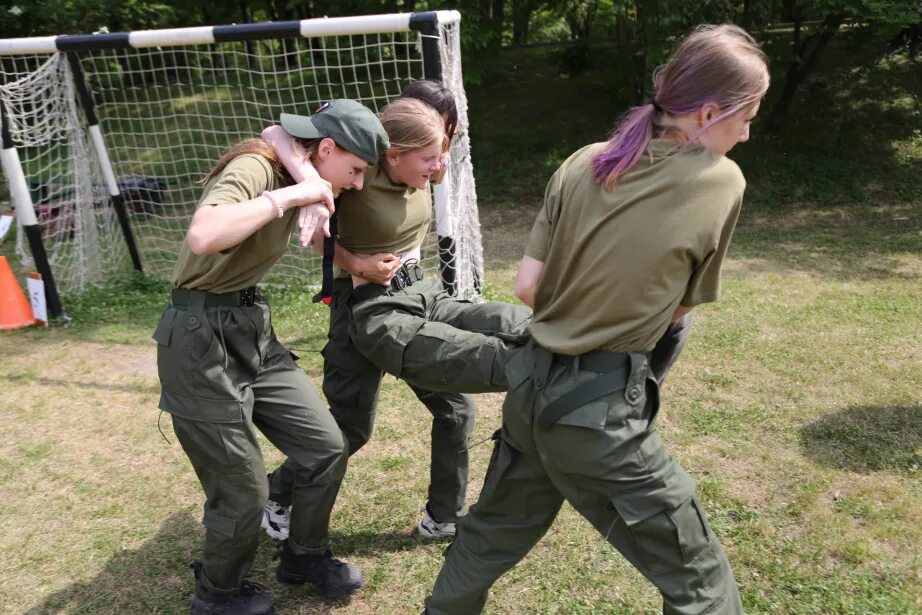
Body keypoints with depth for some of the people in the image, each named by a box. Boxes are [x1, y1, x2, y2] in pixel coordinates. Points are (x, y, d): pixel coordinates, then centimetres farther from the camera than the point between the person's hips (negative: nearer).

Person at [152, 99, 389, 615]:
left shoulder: (295, 180, 8)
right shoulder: (254, 170, -19)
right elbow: (202, 237, -40)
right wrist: (287, 197, -30)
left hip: (253, 330, 9)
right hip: (202, 340, -8)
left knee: (327, 446, 9)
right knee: (243, 490, 3)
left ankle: (306, 556, 34)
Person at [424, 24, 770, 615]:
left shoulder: (583, 164, 0)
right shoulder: (722, 183, -9)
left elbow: (528, 287, 0)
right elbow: (682, 308, 2)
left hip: (531, 387, 6)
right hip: (603, 410, -6)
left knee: (493, 533, 29)